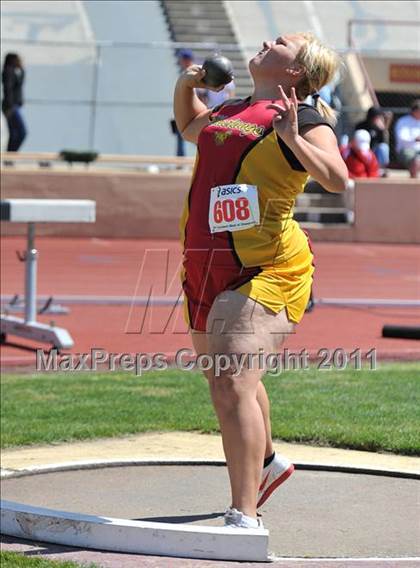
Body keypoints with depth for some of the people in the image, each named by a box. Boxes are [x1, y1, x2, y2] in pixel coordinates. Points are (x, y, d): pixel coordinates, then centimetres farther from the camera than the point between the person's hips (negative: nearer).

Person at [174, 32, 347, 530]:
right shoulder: (229, 111, 16)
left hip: (264, 271, -8)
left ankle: (244, 517, -22)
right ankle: (266, 464, 48)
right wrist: (185, 86, 20)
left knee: (233, 385, -21)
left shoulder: (304, 119, -6)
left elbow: (337, 179, -20)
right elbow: (190, 127, 37)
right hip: (205, 267, 9)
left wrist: (292, 138, -30)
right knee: (224, 383, 23)